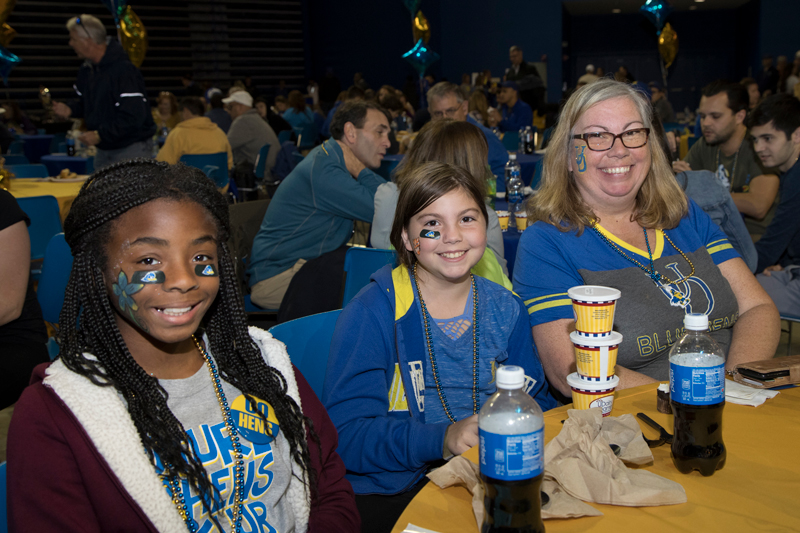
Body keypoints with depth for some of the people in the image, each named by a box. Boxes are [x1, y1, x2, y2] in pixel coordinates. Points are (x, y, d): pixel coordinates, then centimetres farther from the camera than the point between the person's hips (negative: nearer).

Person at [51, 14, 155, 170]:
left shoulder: (124, 71, -20)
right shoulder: (86, 70, 9)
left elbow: (133, 117, -26)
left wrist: (100, 134, -23)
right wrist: (70, 110, 1)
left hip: (131, 149, -8)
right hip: (104, 150, 8)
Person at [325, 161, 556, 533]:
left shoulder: (506, 310, 11)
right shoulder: (371, 312, -5)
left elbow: (535, 402, 15)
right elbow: (344, 434, -12)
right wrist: (442, 439, -25)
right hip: (389, 496, -4)